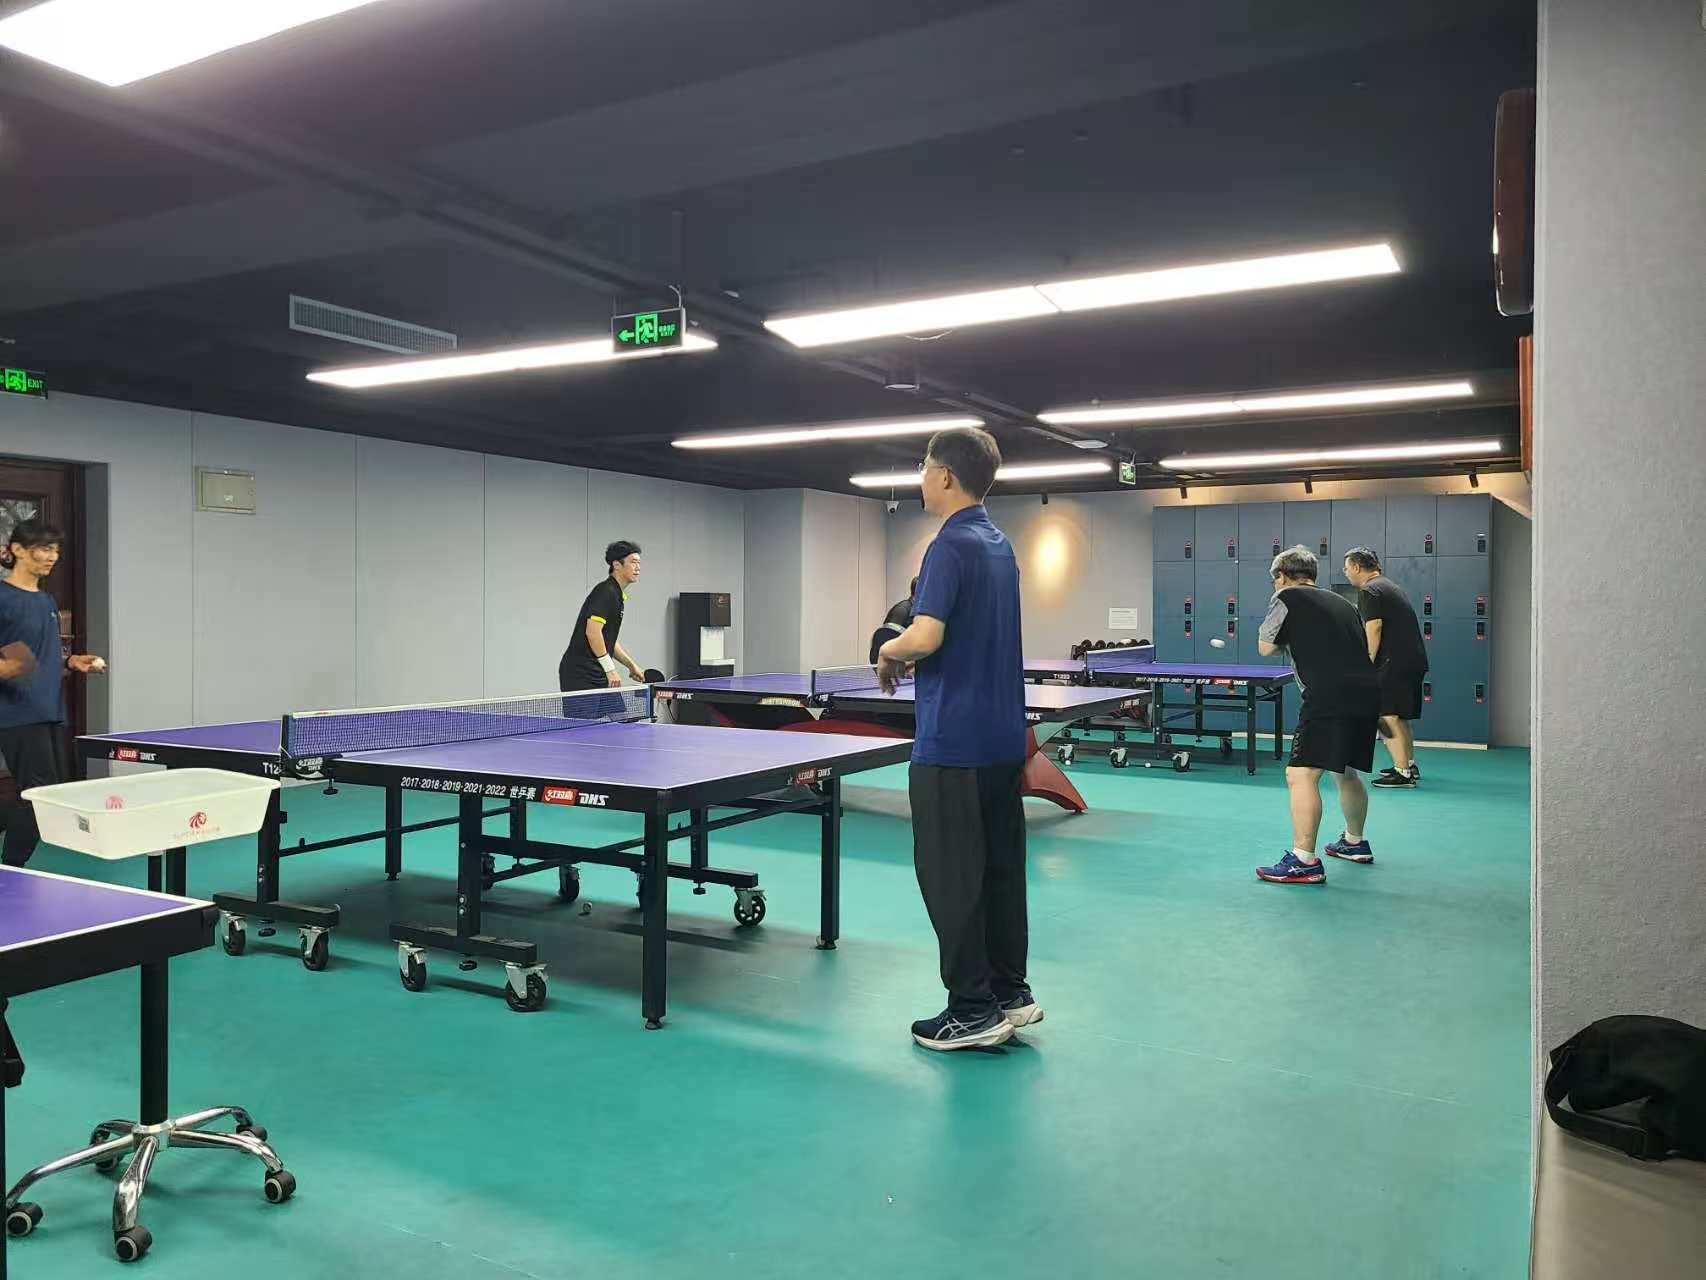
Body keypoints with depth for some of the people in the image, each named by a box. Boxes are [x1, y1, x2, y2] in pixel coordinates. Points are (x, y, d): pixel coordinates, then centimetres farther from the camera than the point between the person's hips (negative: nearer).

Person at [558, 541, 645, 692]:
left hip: (597, 676, 10)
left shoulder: (616, 595, 18)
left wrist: (631, 666, 20)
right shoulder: (605, 592, -13)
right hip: (580, 675, -10)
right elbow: (592, 631, -24)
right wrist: (610, 669, -21)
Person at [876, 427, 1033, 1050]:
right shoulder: (1000, 544, 13)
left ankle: (974, 1010, 7)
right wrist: (909, 652, 14)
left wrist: (888, 653, -5)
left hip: (953, 743, -9)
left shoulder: (951, 545, -15)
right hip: (1004, 736, 9)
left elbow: (925, 637, -25)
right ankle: (1010, 993, 23)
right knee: (1001, 867, 14)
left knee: (950, 878, 0)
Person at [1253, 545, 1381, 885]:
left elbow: (1265, 647, 9)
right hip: (1367, 693, 9)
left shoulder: (1286, 597, 3)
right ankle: (1355, 843, 42)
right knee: (1346, 771, 25)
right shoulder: (1341, 602, 24)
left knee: (1300, 773, -10)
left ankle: (1304, 861, -16)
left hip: (1330, 698, -9)